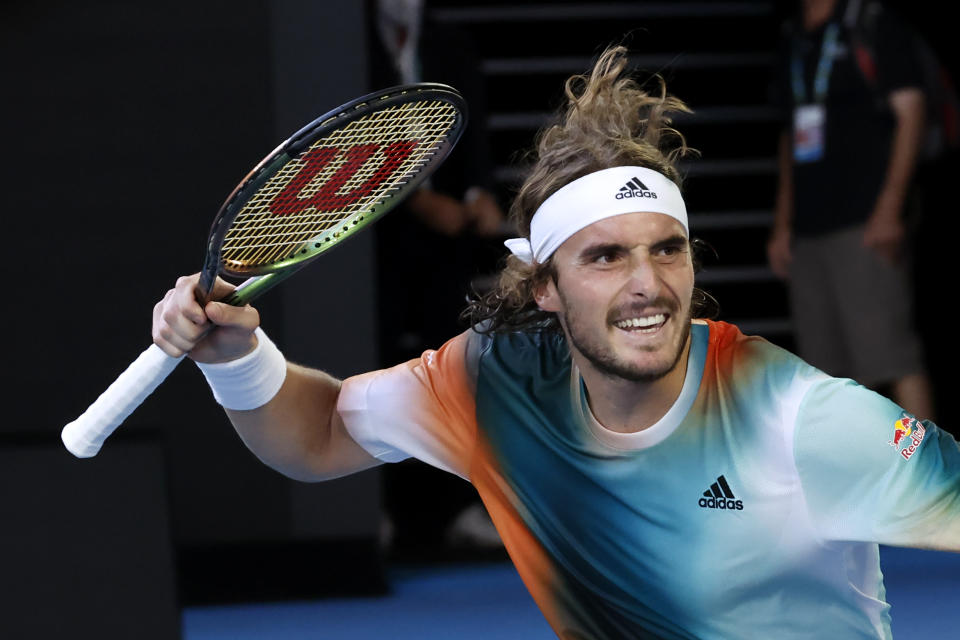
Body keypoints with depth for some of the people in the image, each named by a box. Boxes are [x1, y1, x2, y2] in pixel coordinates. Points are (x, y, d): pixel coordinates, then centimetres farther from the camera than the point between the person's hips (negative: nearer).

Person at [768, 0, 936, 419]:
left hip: (865, 223, -7)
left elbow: (910, 113, -7)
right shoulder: (794, 41, 18)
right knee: (830, 362, 6)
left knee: (890, 350, -14)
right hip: (809, 227, 7)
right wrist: (782, 224, 18)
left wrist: (890, 207, -15)